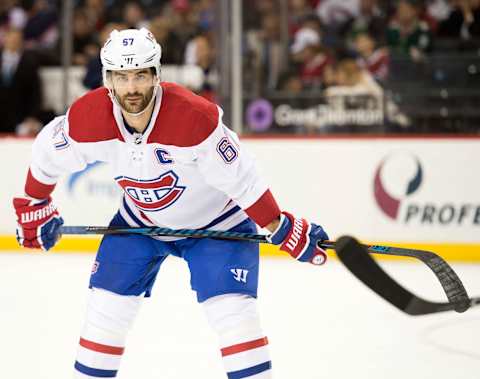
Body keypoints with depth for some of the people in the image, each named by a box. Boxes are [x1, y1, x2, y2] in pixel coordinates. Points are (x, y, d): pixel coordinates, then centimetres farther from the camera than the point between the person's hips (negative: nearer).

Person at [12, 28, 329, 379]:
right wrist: (34, 208, 10)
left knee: (232, 311, -17)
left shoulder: (195, 117, -35)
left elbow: (240, 179, -26)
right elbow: (47, 155, -2)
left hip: (217, 221, -4)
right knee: (106, 309, 1)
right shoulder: (87, 118, -23)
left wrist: (285, 230, -22)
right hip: (140, 220, 4)